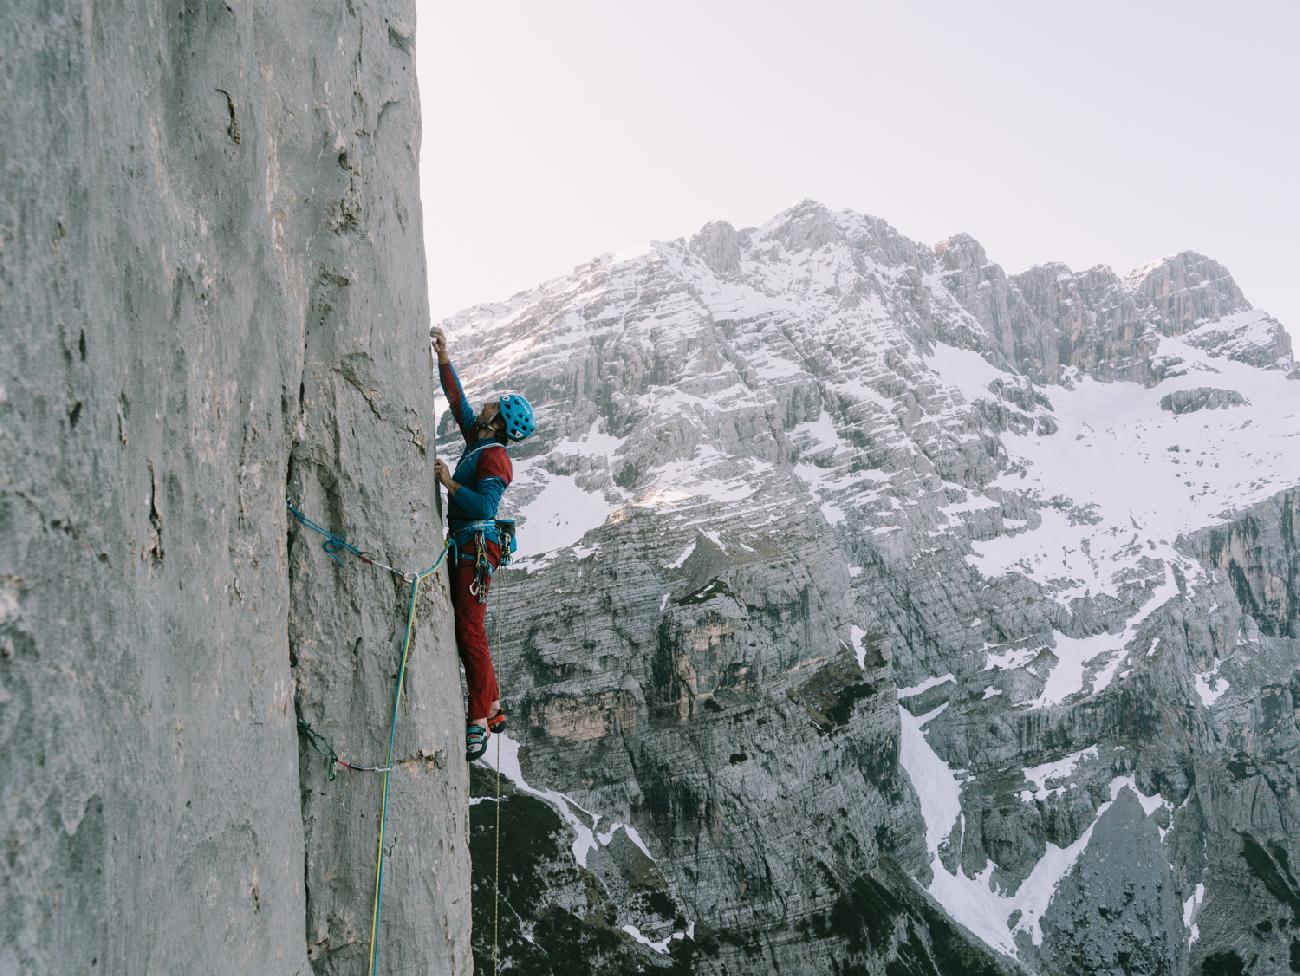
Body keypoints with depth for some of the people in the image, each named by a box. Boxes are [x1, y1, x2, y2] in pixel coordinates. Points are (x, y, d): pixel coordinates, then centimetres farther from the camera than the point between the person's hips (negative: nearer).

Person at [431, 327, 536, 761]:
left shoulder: (494, 457, -14)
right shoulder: (477, 439, 12)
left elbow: (485, 506, -25)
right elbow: (457, 398, 21)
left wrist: (450, 483, -22)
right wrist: (443, 358, 17)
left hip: (477, 549, -10)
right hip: (461, 546, 10)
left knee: (470, 634, -12)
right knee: (465, 632, 13)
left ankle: (478, 725, -10)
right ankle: (492, 710, 20)